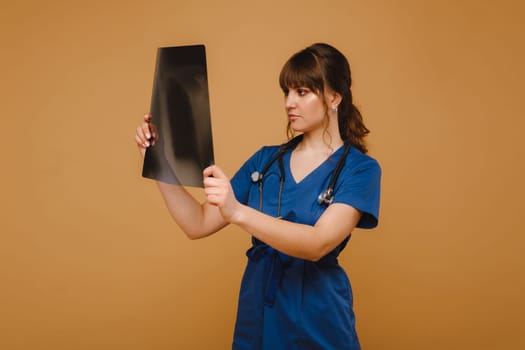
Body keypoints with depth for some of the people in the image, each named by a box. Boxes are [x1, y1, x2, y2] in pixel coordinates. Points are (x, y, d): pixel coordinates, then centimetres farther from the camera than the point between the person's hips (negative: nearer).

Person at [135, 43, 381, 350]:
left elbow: (317, 244, -26)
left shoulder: (360, 169, -10)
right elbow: (198, 225, 1)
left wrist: (238, 213, -39)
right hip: (255, 318, 4)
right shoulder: (265, 160, 4)